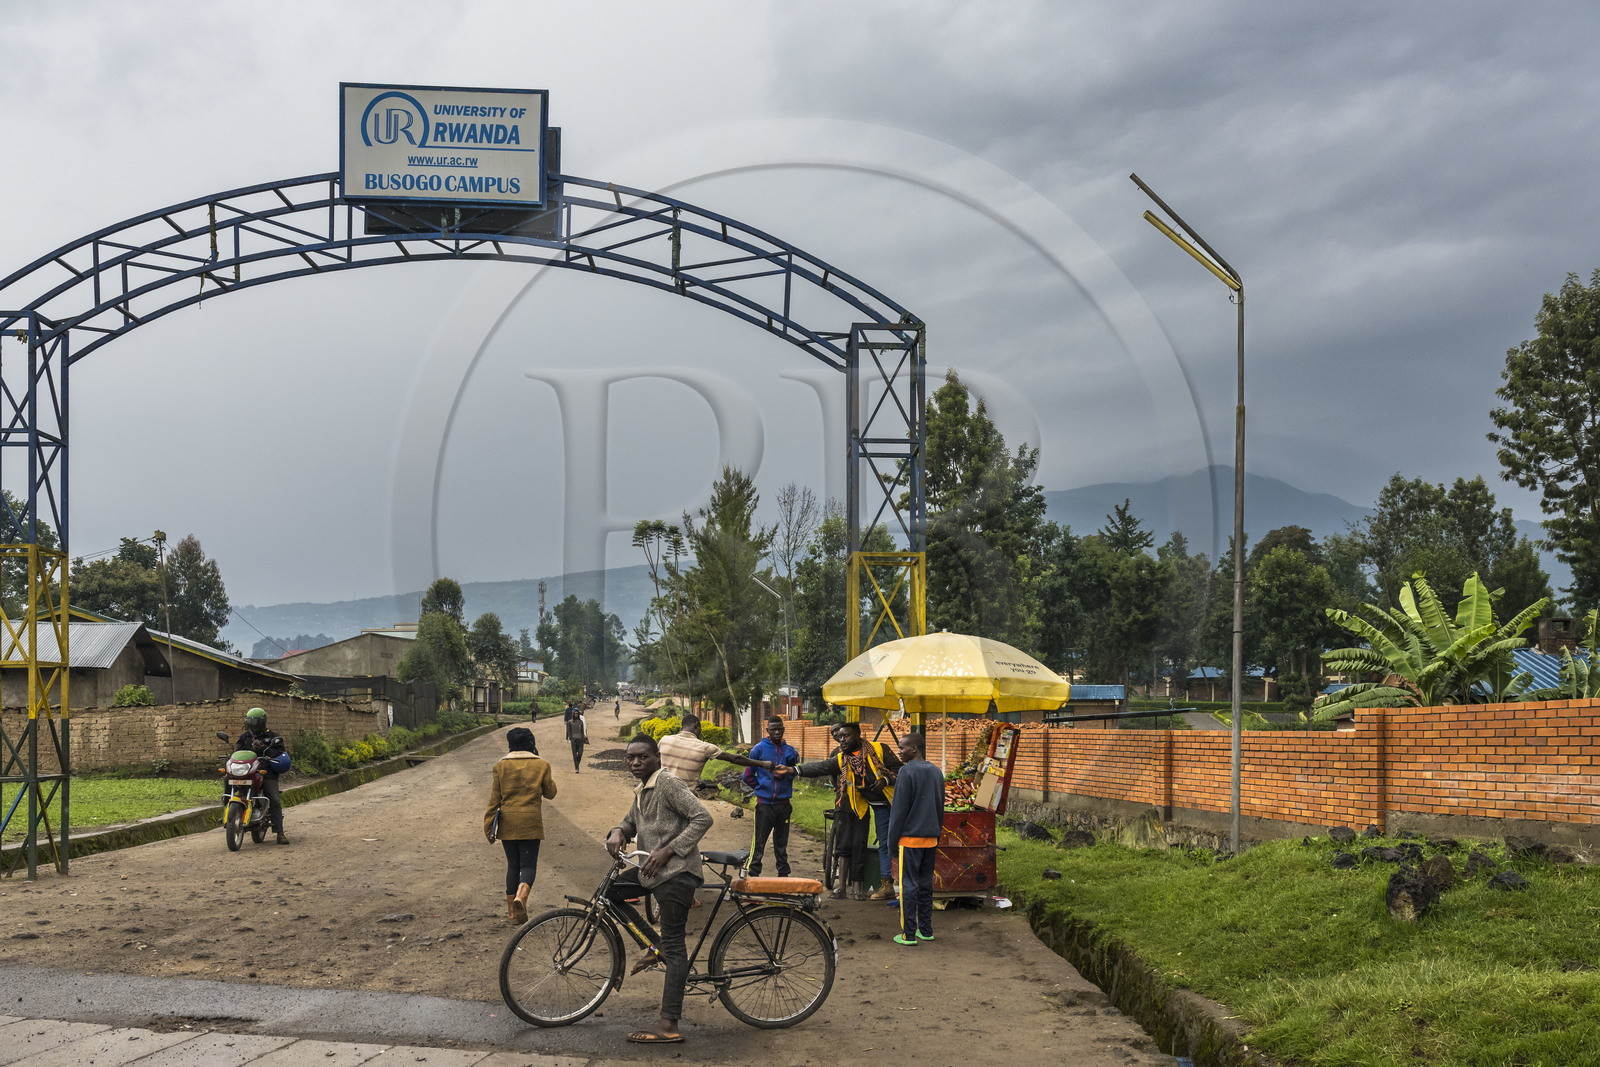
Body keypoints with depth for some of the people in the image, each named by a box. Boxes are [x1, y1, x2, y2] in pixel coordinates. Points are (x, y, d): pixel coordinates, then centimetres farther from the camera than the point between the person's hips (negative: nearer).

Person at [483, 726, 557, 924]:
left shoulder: (501, 766, 2)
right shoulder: (541, 765, 0)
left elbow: (495, 798, 1)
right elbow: (550, 794, 9)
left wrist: (488, 827, 5)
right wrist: (552, 781, 28)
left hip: (507, 823, 2)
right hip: (531, 823, -2)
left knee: (512, 865, 12)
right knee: (528, 865, 1)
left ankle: (512, 911, 13)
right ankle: (520, 897, -27)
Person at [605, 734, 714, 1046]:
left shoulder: (669, 784, -14)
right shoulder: (642, 791, 15)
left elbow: (703, 818, -21)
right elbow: (632, 821, 28)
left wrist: (668, 850, -23)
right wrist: (618, 832, 2)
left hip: (676, 873, -10)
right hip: (651, 871, 10)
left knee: (674, 946, -8)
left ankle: (669, 1026, -9)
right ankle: (656, 946, 12)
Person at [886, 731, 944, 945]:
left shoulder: (907, 772, -12)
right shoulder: (936, 772, 11)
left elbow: (900, 807, -12)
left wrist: (893, 837, -4)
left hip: (911, 837, -7)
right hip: (930, 838, 7)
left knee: (908, 885, -3)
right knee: (925, 883, 14)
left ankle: (908, 933, -2)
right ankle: (926, 930, 17)